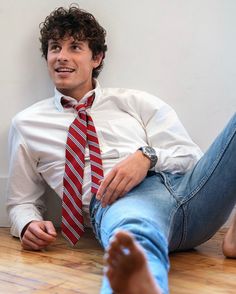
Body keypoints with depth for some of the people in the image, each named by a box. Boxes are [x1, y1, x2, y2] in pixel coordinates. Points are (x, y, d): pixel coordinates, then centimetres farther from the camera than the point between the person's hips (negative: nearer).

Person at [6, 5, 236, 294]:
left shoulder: (134, 102, 21)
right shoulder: (27, 124, 22)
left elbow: (190, 156, 13)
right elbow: (22, 201, 25)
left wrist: (147, 157, -10)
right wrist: (28, 224, 0)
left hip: (183, 184, 3)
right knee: (134, 239, -42)